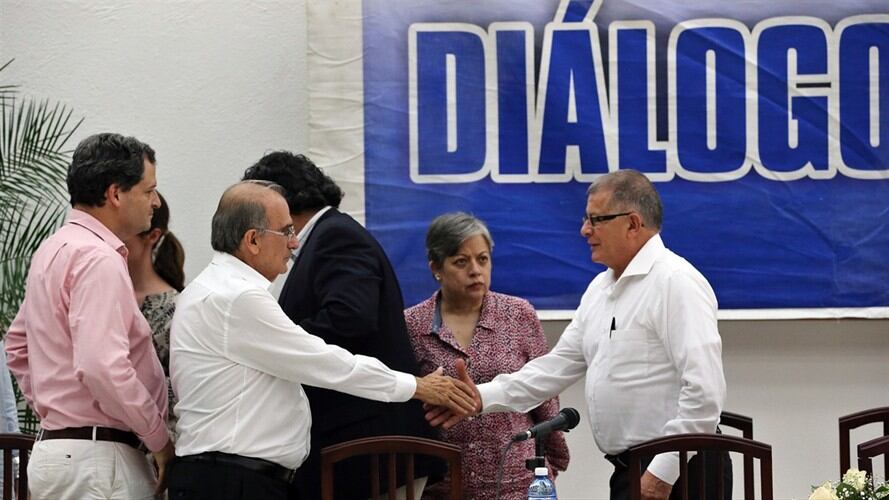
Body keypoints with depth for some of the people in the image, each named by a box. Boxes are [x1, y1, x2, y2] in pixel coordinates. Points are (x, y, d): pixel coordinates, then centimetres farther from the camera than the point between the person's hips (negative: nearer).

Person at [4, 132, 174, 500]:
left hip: (54, 446, 10)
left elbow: (18, 345, 27)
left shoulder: (54, 248, 16)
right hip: (95, 457, -10)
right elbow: (104, 368, -24)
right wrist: (160, 440, -14)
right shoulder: (99, 259, -15)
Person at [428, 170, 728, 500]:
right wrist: (483, 397, 6)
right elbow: (562, 363, 17)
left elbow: (704, 389, -21)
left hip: (678, 473, -9)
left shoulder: (676, 282, -14)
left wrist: (664, 472, -21)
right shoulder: (601, 287, 15)